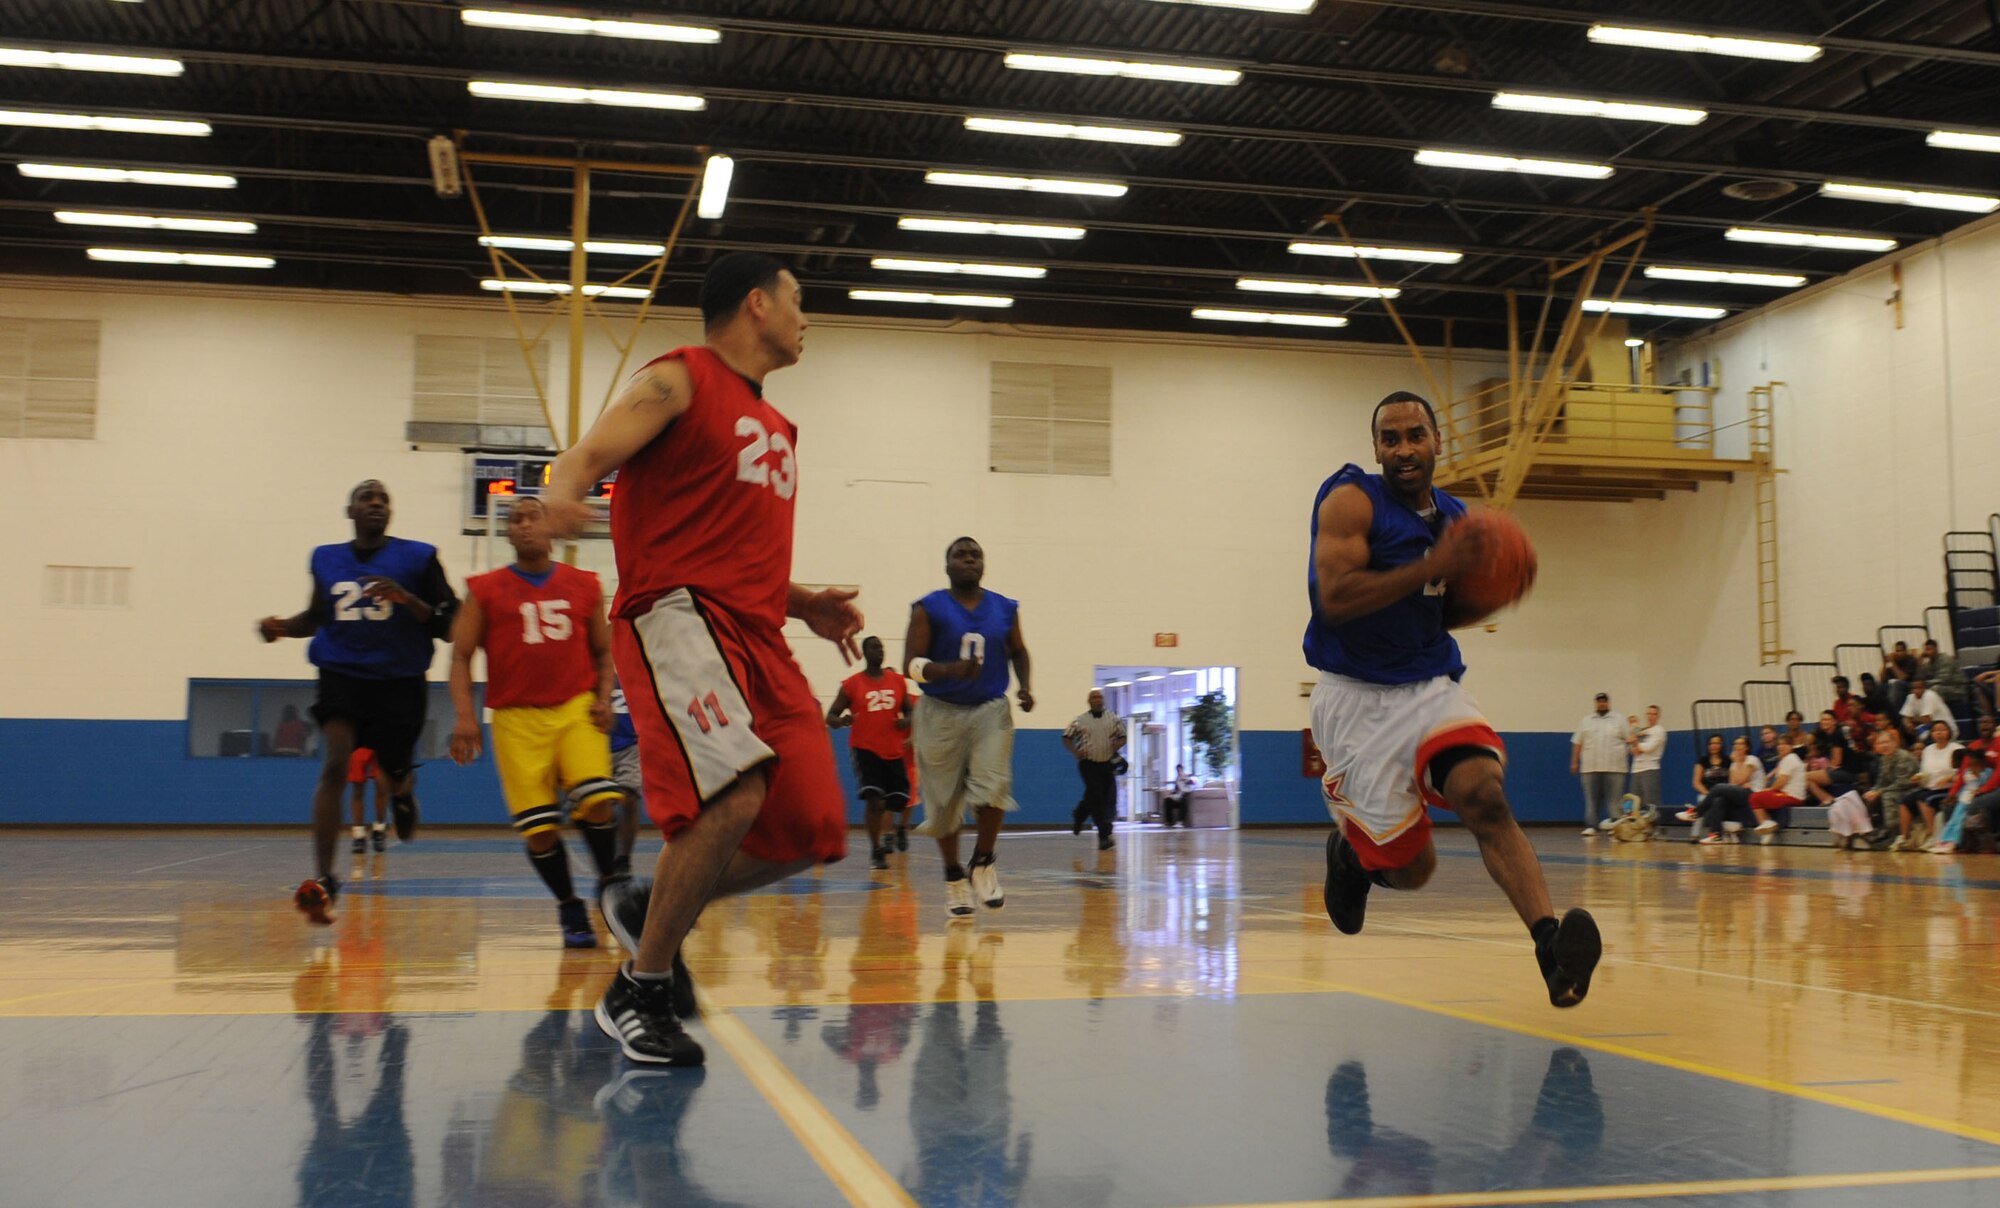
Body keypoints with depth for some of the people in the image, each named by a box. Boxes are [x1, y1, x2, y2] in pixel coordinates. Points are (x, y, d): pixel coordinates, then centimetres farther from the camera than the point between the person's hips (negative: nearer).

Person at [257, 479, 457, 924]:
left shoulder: (417, 558, -2)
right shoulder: (326, 559, 9)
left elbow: (446, 625, -5)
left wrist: (403, 597, -20)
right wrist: (283, 627, 2)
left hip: (399, 682, -1)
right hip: (341, 675, 1)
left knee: (396, 774, 13)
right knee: (334, 765, -20)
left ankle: (403, 789, 54)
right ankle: (323, 880, -23)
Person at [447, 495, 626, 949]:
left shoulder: (584, 586, 10)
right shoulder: (485, 590, 5)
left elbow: (603, 651, 17)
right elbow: (461, 657, 5)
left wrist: (603, 698, 1)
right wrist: (465, 715, -8)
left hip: (577, 709, 0)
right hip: (517, 718, 0)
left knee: (598, 804, -19)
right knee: (540, 829, -5)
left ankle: (608, 886, 6)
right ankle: (569, 907, 17)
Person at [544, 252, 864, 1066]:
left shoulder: (777, 427, 25)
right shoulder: (679, 380, 2)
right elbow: (588, 455, -14)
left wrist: (804, 603, 19)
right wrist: (561, 489, -37)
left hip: (757, 633, 8)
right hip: (677, 612, -8)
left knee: (811, 832, -1)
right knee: (736, 793, -26)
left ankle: (647, 906, 22)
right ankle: (638, 993, -8)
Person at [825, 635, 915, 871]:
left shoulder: (898, 681, 7)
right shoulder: (852, 684, -2)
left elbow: (911, 710, 16)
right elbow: (830, 717, 0)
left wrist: (907, 721, -7)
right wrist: (840, 721, -23)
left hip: (893, 752, 4)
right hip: (865, 749, -4)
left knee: (899, 802, 4)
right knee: (873, 797, -17)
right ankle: (876, 851, -3)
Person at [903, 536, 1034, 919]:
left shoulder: (1005, 609, 6)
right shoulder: (929, 609, -5)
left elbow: (1018, 651, 21)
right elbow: (911, 664, -10)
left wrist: (1025, 686, 2)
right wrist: (951, 670, -28)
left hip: (991, 710, 2)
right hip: (941, 713, -1)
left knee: (993, 785, -17)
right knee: (944, 800, 5)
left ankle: (983, 864, 4)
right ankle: (954, 877, 24)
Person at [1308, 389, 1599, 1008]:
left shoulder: (1452, 515, 11)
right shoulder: (1351, 500, -10)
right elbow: (1335, 599, -23)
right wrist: (1432, 565, -25)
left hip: (1431, 688, 5)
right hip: (1356, 698, -5)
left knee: (1484, 794, -25)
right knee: (1412, 867, 0)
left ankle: (1551, 945, -36)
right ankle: (1349, 853, 36)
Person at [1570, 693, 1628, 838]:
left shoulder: (1619, 720, 8)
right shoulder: (1586, 721, 12)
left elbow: (1629, 740, 9)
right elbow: (1577, 743, 12)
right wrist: (1574, 762, 9)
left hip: (1614, 768, -2)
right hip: (1590, 767, 2)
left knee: (1614, 800, -3)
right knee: (1591, 799, 2)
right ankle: (1590, 827, 4)